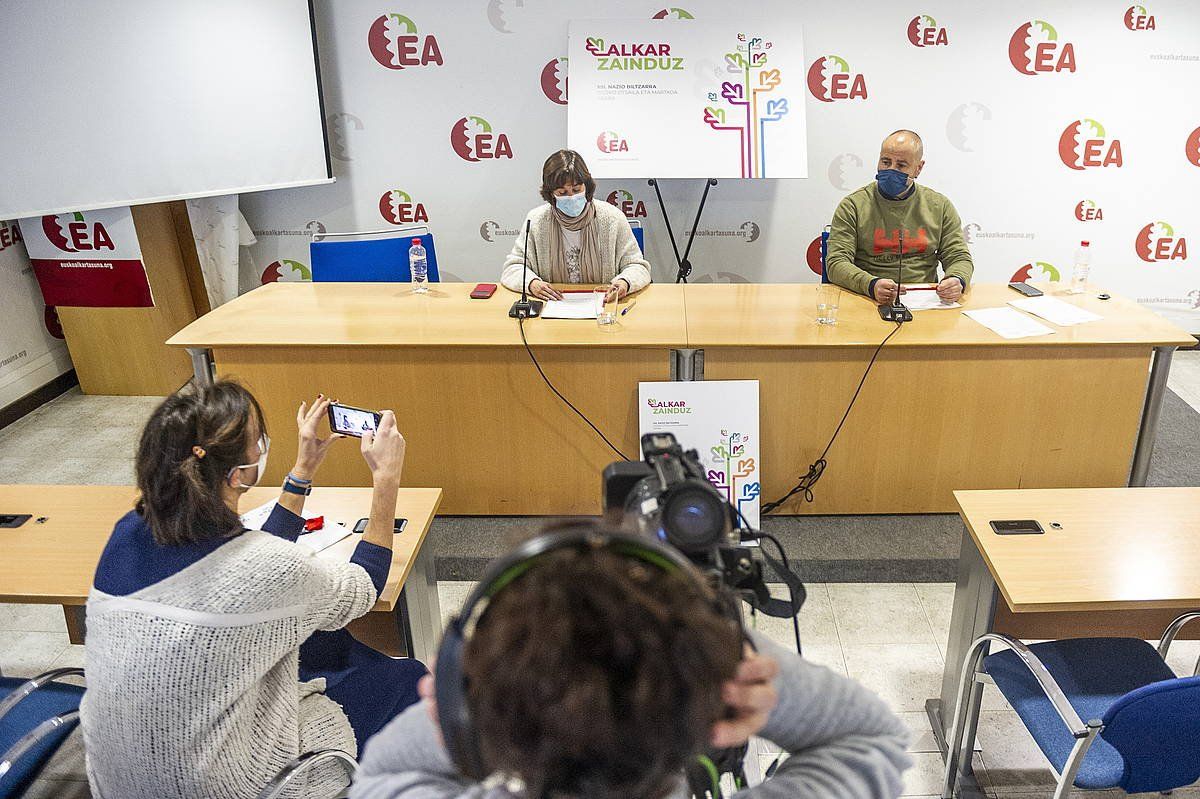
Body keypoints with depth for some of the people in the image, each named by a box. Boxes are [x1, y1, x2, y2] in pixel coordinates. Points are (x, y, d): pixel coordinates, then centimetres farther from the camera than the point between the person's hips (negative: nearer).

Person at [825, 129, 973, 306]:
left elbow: (959, 257, 14)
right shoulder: (852, 205, 3)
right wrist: (871, 285, -26)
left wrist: (957, 280, -12)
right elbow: (836, 263, -6)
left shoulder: (940, 206, 14)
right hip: (869, 303, -2)